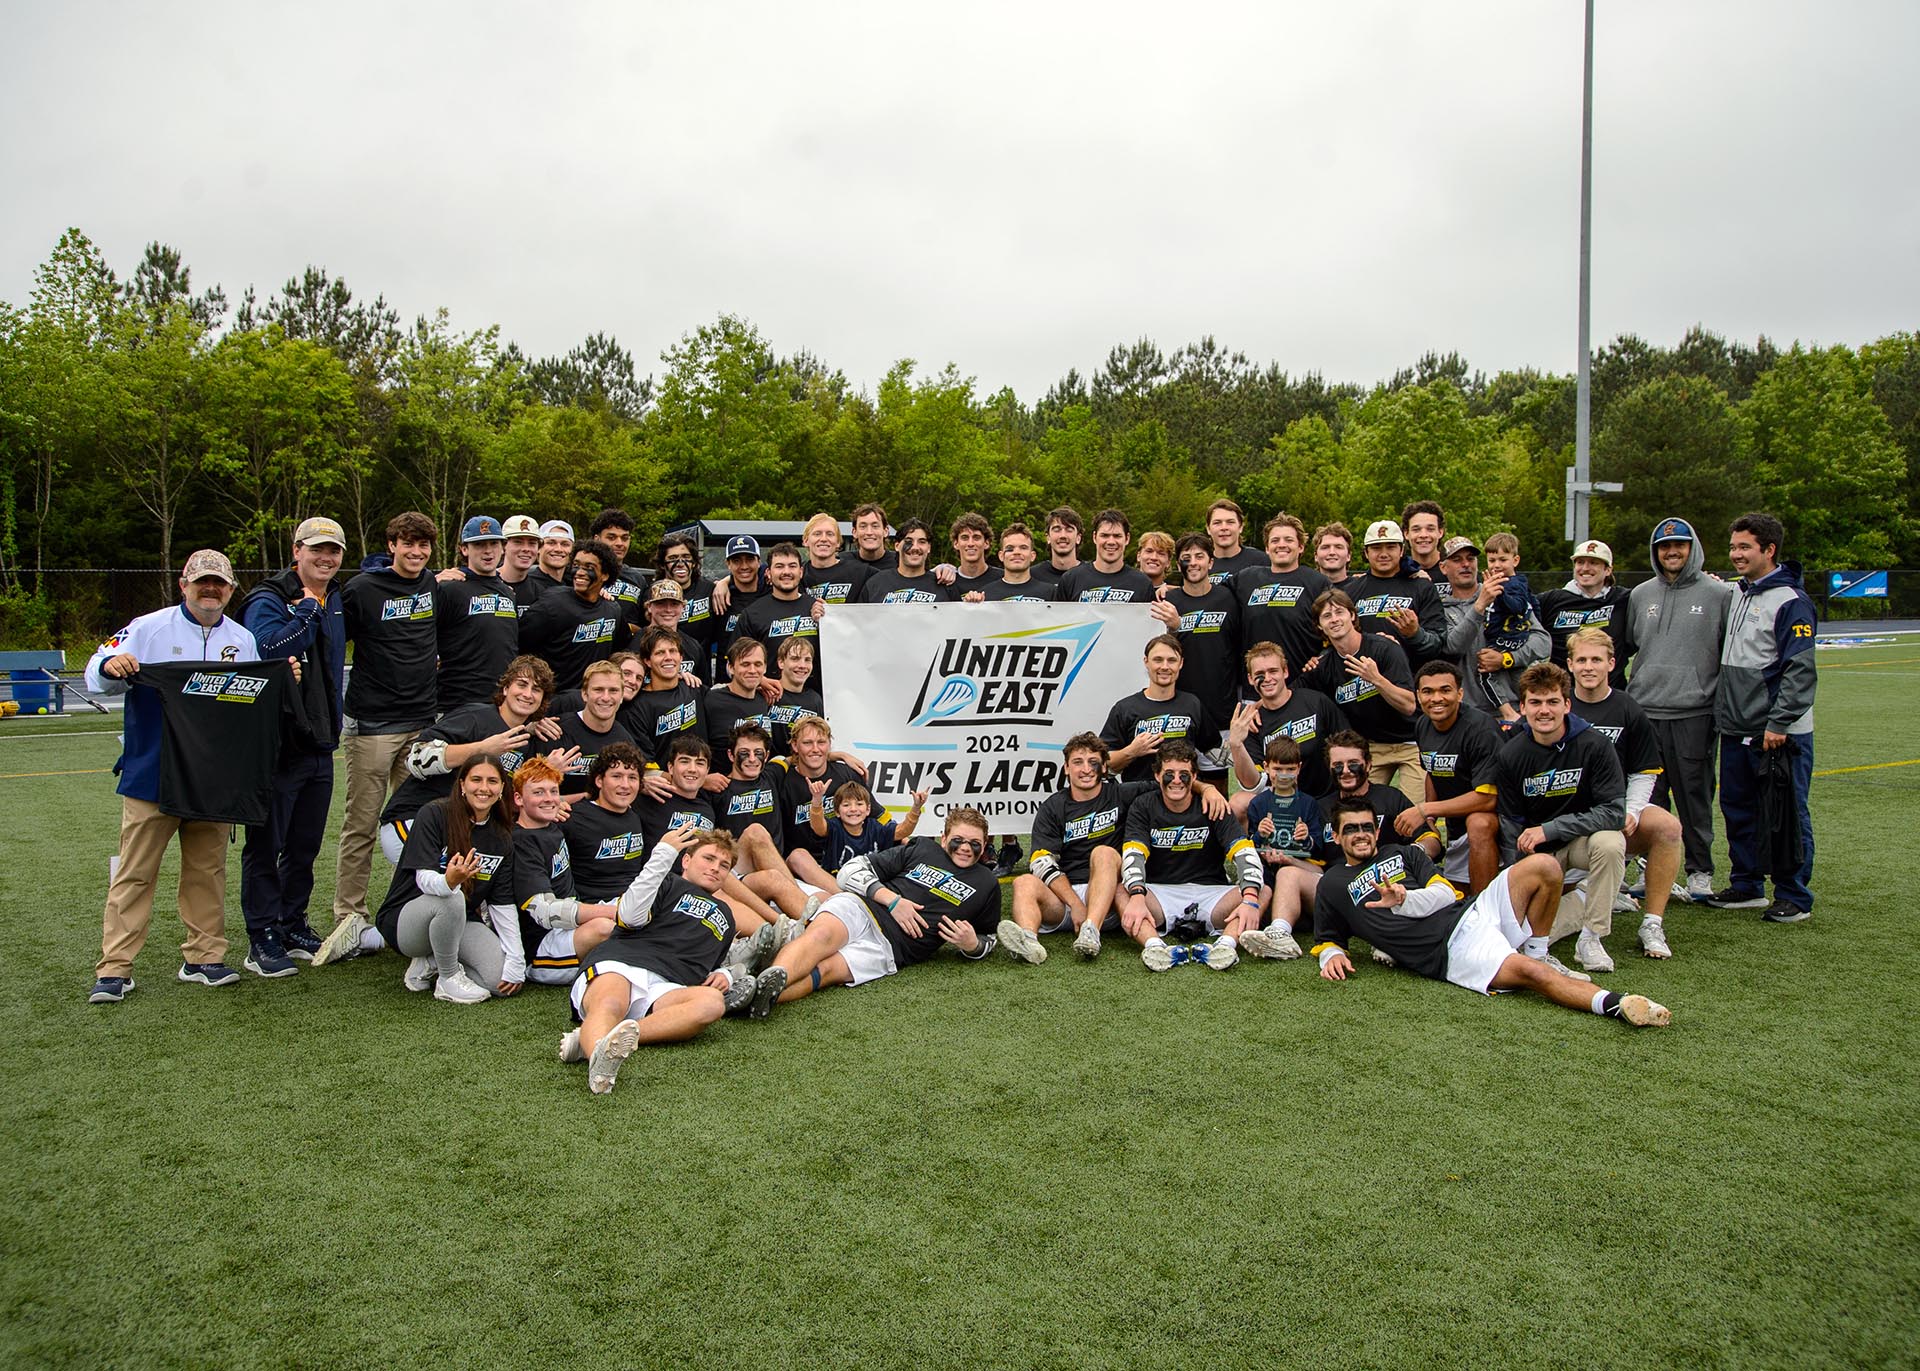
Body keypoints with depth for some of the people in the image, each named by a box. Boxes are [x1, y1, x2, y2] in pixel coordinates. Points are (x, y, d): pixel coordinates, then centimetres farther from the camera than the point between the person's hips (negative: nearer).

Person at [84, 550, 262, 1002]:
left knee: (207, 870, 10)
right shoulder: (149, 628, 0)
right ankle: (114, 969, 6)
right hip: (150, 774, -3)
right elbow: (98, 677, -3)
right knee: (135, 872, 0)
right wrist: (110, 665, -25)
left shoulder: (243, 641, 11)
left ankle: (203, 957, 20)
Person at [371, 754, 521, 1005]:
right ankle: (448, 978, -14)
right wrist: (448, 882, -48)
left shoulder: (502, 838, 2)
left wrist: (516, 962, -9)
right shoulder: (434, 815, -13)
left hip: (461, 921, 5)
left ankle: (431, 963, 6)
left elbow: (503, 904, 0)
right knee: (451, 899, -38)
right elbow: (424, 878, -23)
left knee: (502, 980, -20)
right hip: (406, 919, -5)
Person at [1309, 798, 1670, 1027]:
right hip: (1449, 952, -5)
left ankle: (1535, 952, 0)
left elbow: (1445, 893, 11)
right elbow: (1326, 940, 20)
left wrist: (1404, 899, -9)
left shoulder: (1403, 853, 24)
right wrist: (1332, 955, -5)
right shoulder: (1332, 884, 16)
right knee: (1528, 972, -31)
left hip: (1470, 913, 5)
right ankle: (1617, 1004, -39)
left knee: (1543, 867, -15)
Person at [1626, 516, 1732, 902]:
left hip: (1695, 713, -3)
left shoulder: (1719, 594, 2)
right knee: (1649, 797, 6)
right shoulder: (1640, 595, 13)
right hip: (1645, 711, 3)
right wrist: (1636, 685, 14)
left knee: (1695, 795, 2)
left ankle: (1700, 870, 12)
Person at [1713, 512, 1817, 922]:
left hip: (1779, 734, -8)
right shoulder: (1738, 595, 14)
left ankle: (1794, 897, 8)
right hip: (1736, 731, 8)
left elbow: (1799, 670, -18)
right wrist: (1722, 709, 15)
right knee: (1737, 810, 14)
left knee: (1785, 814, 0)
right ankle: (1746, 885, 25)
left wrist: (1779, 723, -22)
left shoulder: (1790, 601, -12)